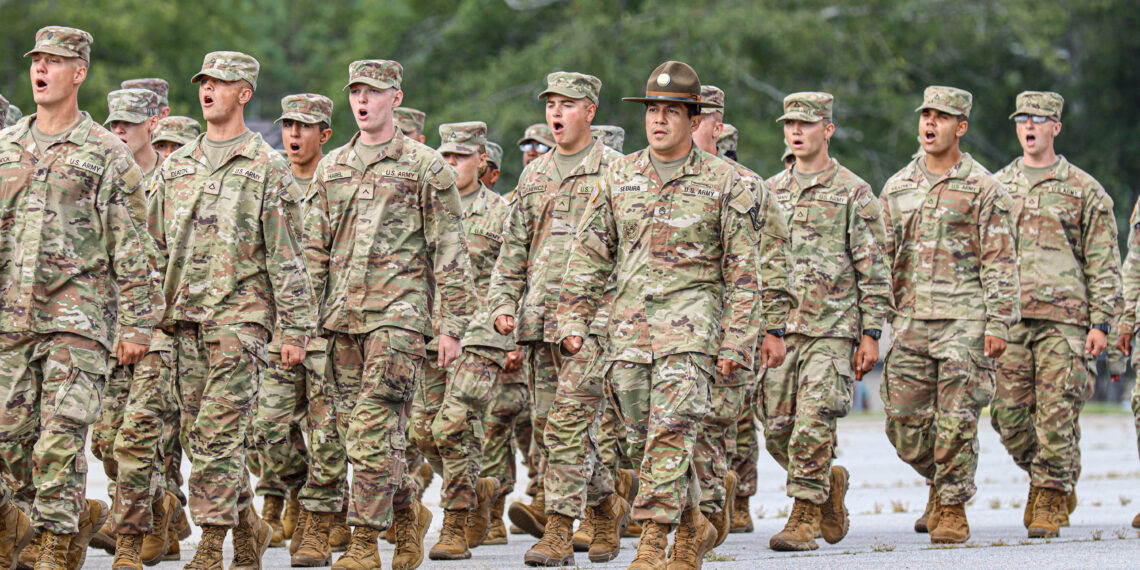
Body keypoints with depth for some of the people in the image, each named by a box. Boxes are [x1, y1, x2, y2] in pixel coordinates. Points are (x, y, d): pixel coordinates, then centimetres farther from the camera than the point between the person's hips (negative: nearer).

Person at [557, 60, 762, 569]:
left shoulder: (724, 183, 1)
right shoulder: (619, 177, 12)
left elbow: (744, 272, 1)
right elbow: (588, 254, 15)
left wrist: (735, 341, -5)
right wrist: (573, 319, 7)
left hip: (690, 319, -4)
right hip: (629, 320, 4)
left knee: (671, 431, -17)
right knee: (644, 437, 6)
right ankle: (693, 527, 24)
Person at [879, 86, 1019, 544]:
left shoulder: (983, 188, 0)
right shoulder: (896, 188, 14)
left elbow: (1000, 262, -3)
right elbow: (882, 259, 17)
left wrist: (998, 323, -10)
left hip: (964, 321, -4)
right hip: (909, 319, 4)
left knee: (957, 421, -8)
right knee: (904, 424, 3)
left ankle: (952, 507, 2)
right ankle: (940, 482, 27)